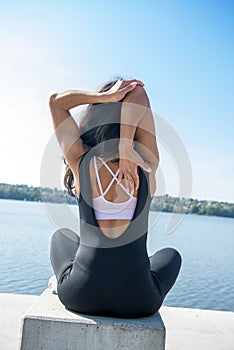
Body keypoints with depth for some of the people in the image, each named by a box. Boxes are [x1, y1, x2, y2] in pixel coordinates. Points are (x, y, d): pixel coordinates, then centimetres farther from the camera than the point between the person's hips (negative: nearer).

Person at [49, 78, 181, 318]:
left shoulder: (82, 163, -7)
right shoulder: (147, 166, -8)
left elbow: (56, 101, 4)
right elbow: (138, 94, -3)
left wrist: (104, 96, -5)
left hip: (80, 296, 1)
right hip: (136, 302, 0)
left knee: (62, 236, 34)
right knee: (171, 255, 33)